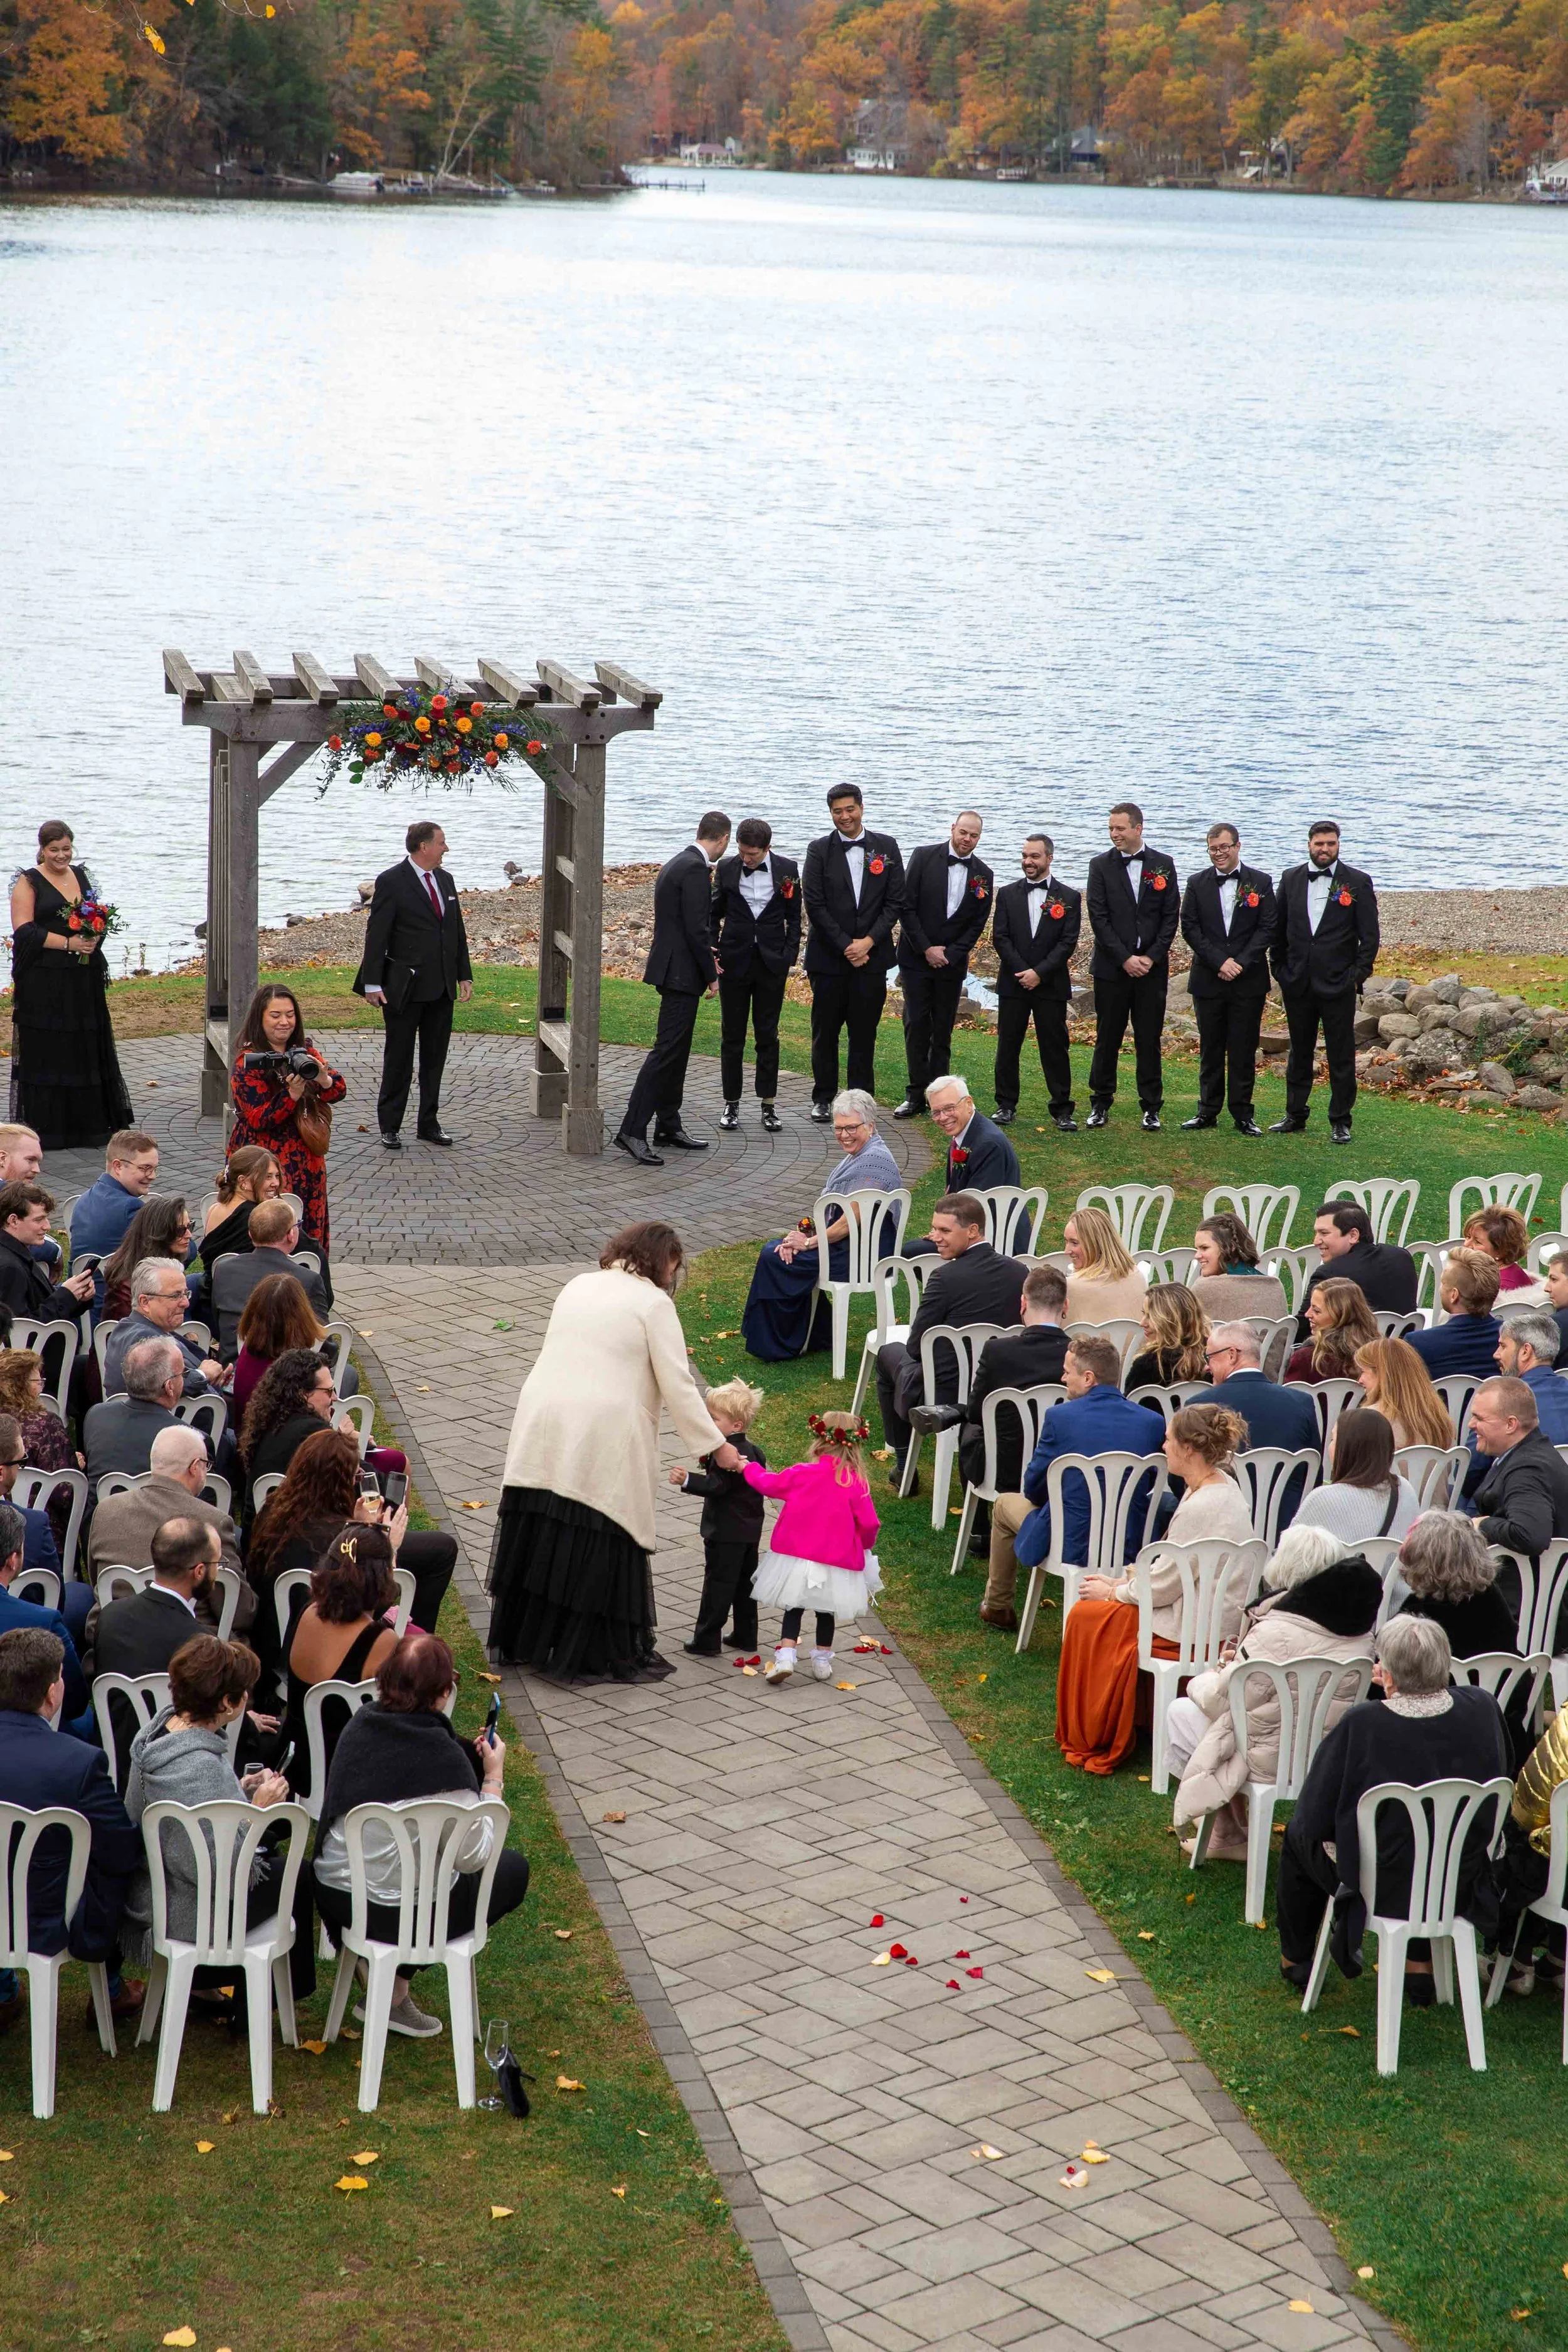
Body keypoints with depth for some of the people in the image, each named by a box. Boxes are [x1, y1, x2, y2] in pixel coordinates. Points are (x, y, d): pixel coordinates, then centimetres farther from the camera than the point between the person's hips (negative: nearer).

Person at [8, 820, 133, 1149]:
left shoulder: (80, 875, 15)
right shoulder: (29, 882, -3)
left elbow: (100, 917, 21)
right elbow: (24, 930, -12)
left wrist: (95, 935, -3)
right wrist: (68, 942, -18)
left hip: (84, 980, 6)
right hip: (43, 983, -5)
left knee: (88, 1050, 6)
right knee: (47, 1053, -4)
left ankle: (90, 1124, 13)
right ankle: (48, 1130, 0)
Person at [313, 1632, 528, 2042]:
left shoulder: (361, 1724, -2)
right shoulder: (443, 1757, -22)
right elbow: (473, 1856, -17)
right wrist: (493, 1778, -7)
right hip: (400, 1913, -7)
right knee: (513, 1868, 15)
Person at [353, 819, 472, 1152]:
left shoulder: (445, 880, 12)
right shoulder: (391, 882, -9)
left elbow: (458, 931, 17)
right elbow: (376, 935, -10)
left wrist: (464, 975, 12)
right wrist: (372, 984, -14)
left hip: (442, 988, 6)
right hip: (405, 987, -6)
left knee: (435, 1058, 11)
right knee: (399, 1059, 2)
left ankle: (429, 1124, 19)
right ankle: (390, 1127, 10)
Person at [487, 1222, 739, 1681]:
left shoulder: (578, 1286, 17)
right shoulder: (654, 1303, -3)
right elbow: (677, 1385, -5)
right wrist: (716, 1446, 2)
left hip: (542, 1425, 7)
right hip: (602, 1440, -6)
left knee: (539, 1536, 13)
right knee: (600, 1546, 0)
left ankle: (523, 1639, 23)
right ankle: (594, 1655, 3)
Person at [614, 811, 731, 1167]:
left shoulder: (678, 864, 14)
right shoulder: (694, 869, -17)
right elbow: (696, 928, -20)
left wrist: (704, 953, 29)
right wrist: (711, 974, -13)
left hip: (672, 968, 10)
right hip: (682, 973, -10)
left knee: (675, 1053, 16)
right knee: (667, 1051, -11)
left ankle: (668, 1127, 23)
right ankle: (632, 1130, -14)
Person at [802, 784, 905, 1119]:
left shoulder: (886, 847, 5)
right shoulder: (820, 850, 0)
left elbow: (895, 902, 2)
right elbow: (814, 904, -5)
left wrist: (868, 941, -9)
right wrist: (845, 946, -10)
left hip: (871, 956, 1)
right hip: (829, 956, -1)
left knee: (865, 1032, 4)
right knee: (825, 1031, 5)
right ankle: (823, 1099, 15)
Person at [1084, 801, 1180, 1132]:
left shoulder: (1162, 865, 5)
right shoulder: (1101, 865, 1)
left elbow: (1171, 916, 3)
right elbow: (1099, 918, -4)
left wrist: (1151, 958, -8)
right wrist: (1125, 959, -12)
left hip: (1152, 967, 1)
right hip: (1112, 967, 0)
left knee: (1149, 1040, 3)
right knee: (1107, 1038, 4)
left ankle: (1151, 1108, 10)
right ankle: (1100, 1104, 14)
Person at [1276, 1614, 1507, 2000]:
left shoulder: (1361, 1724, -27)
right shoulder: (1483, 1708, -16)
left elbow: (1312, 1820, -18)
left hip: (1381, 1888, -4)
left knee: (1298, 1836, 25)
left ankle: (1295, 1962, 43)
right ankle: (1420, 1964, 40)